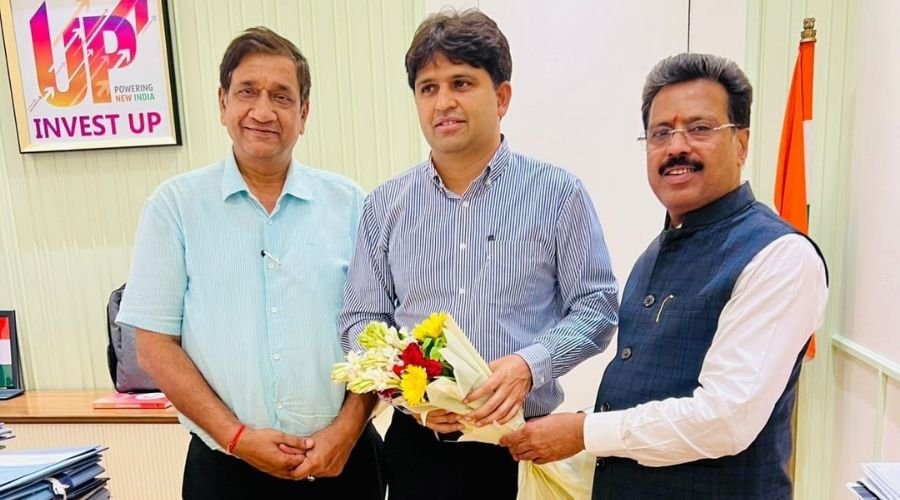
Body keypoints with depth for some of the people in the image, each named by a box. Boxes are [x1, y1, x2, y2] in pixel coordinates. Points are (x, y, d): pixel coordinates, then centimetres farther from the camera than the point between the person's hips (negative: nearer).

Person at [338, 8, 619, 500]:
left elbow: (595, 306, -3)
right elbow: (361, 319, 5)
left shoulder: (558, 193, -5)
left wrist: (529, 364, -18)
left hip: (521, 444, -1)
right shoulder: (385, 204, 2)